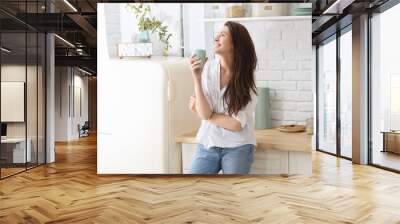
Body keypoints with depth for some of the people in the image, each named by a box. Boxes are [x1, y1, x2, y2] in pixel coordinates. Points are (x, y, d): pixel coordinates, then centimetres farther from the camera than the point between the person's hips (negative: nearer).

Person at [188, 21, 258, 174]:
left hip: (237, 148, -1)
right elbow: (204, 114, -13)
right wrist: (197, 78, -21)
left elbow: (236, 124, -14)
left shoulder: (246, 78, -8)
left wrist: (204, 112, -10)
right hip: (207, 145, 2)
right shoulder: (207, 68, -6)